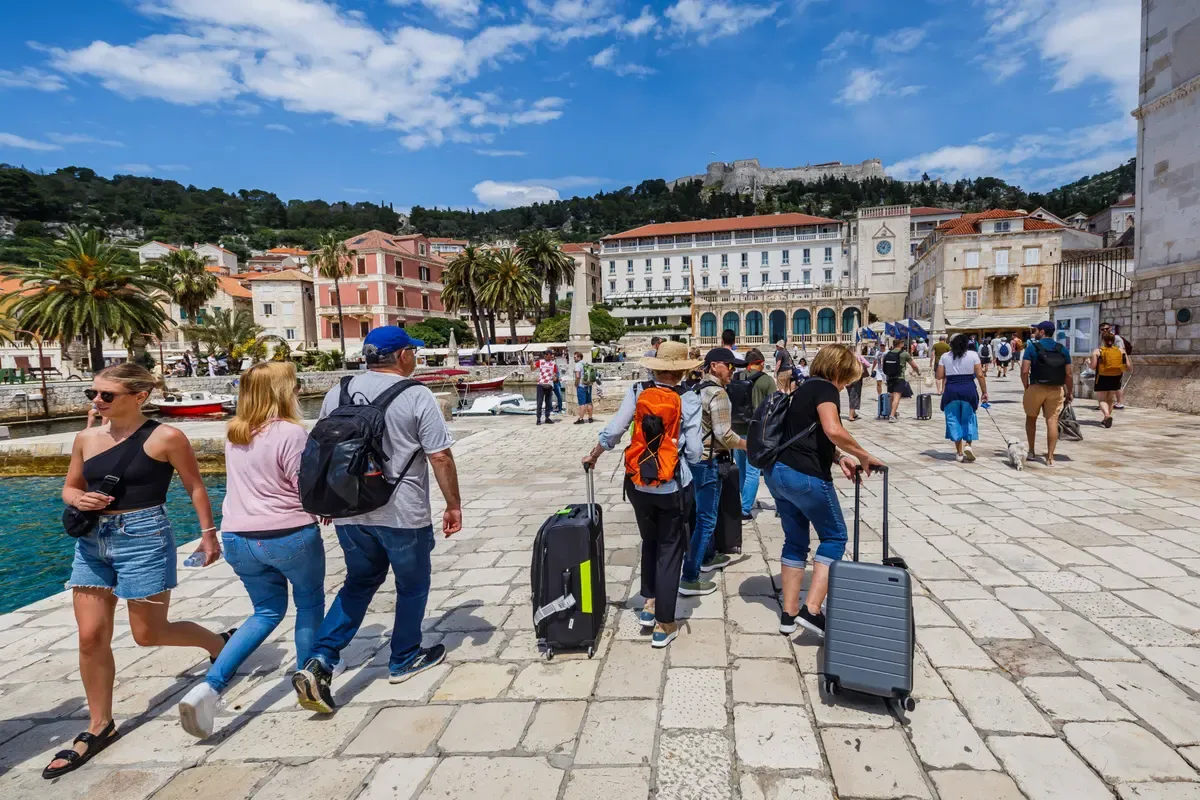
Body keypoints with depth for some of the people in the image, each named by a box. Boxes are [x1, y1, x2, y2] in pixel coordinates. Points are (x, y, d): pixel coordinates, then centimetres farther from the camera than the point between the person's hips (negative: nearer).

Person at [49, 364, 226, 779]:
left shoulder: (165, 437, -12)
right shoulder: (86, 438, 4)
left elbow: (195, 487, -4)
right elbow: (69, 487, 17)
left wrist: (208, 533, -2)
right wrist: (78, 499, -6)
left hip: (144, 538, -6)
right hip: (91, 541, 6)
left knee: (149, 634, 4)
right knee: (91, 637, 7)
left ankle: (219, 642, 32)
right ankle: (99, 726, 24)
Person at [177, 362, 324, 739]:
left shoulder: (234, 433, 5)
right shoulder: (291, 433, -17)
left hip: (239, 537, 6)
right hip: (289, 535, -6)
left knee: (267, 611, 21)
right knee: (310, 602, 19)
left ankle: (209, 686, 8)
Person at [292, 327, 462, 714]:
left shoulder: (338, 392, 5)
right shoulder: (417, 396, -11)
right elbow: (440, 457, -13)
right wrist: (454, 504, -3)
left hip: (350, 512, 5)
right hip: (404, 515, -5)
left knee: (359, 583, 22)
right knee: (412, 587, 17)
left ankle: (319, 663, 10)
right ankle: (404, 660, 32)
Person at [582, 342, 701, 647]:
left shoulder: (637, 391, -4)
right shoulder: (689, 399, -9)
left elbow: (612, 431, -6)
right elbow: (693, 451, -11)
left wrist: (593, 456, 11)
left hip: (638, 482, 3)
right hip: (673, 485, -3)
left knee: (649, 541, 26)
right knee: (669, 549, 10)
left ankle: (649, 603, 32)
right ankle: (664, 625, 16)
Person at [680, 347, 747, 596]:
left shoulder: (697, 390, 11)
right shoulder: (717, 394, -17)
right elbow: (724, 434, -21)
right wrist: (750, 445, -6)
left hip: (694, 459, 10)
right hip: (708, 462, -10)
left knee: (704, 513, 24)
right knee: (705, 519, -4)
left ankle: (707, 557, 41)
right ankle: (689, 579, -2)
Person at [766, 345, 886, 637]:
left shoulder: (804, 388, 19)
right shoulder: (825, 388, -9)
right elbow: (833, 430, -27)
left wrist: (840, 457, 11)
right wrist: (864, 456, -14)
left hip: (777, 472, 9)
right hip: (806, 476, -8)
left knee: (795, 540, 17)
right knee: (834, 537, 8)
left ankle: (789, 614, 20)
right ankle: (812, 610, 0)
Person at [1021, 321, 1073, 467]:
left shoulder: (1032, 347, -4)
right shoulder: (1062, 350, 6)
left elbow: (1024, 371, -11)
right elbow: (1068, 374, 5)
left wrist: (1026, 388, 2)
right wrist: (1069, 393, 14)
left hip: (1036, 388, -2)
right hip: (1056, 390, 2)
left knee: (1031, 418, 16)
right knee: (1052, 421, 0)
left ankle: (1031, 452, 22)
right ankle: (1050, 457, -2)